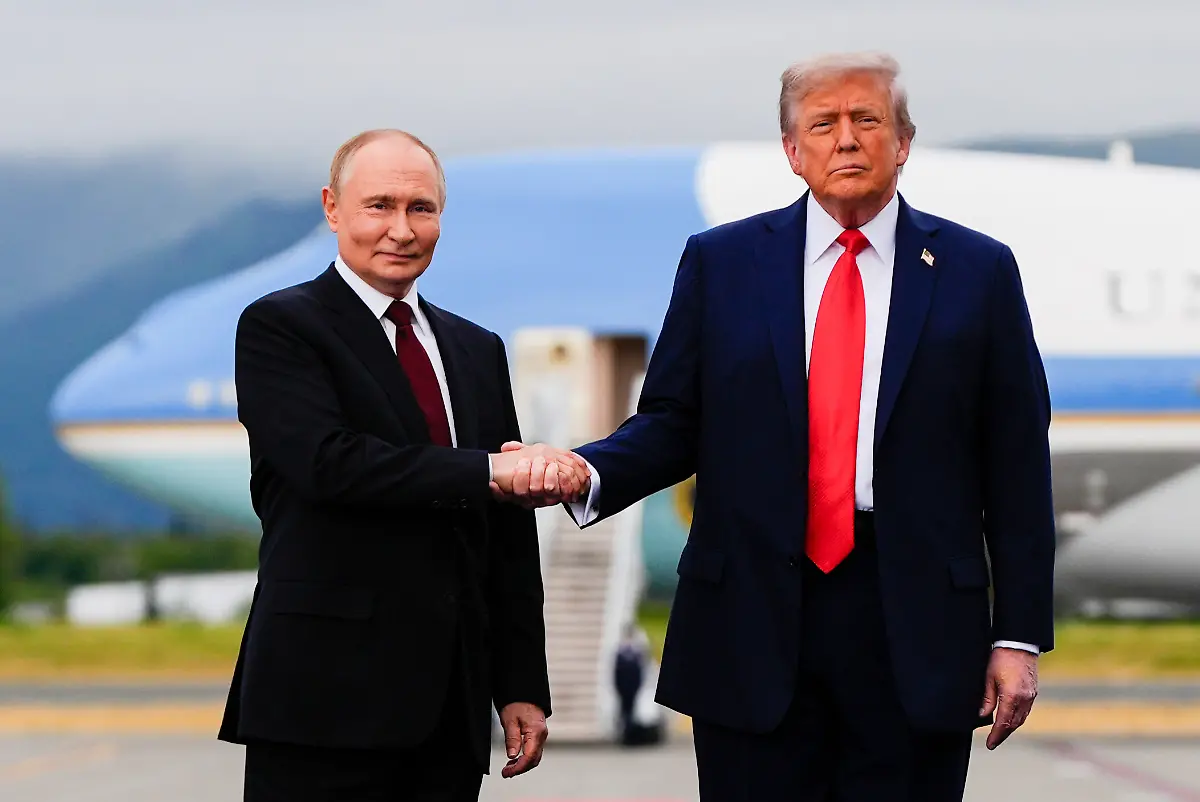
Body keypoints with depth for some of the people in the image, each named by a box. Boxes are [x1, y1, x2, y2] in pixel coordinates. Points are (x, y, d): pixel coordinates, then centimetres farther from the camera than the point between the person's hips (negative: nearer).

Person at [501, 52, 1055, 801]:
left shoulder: (978, 270, 5)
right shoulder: (720, 262, 7)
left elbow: (1017, 465, 3)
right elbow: (671, 424, 7)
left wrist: (1020, 635, -1)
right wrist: (586, 473, -15)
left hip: (917, 631, 0)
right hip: (753, 625, 1)